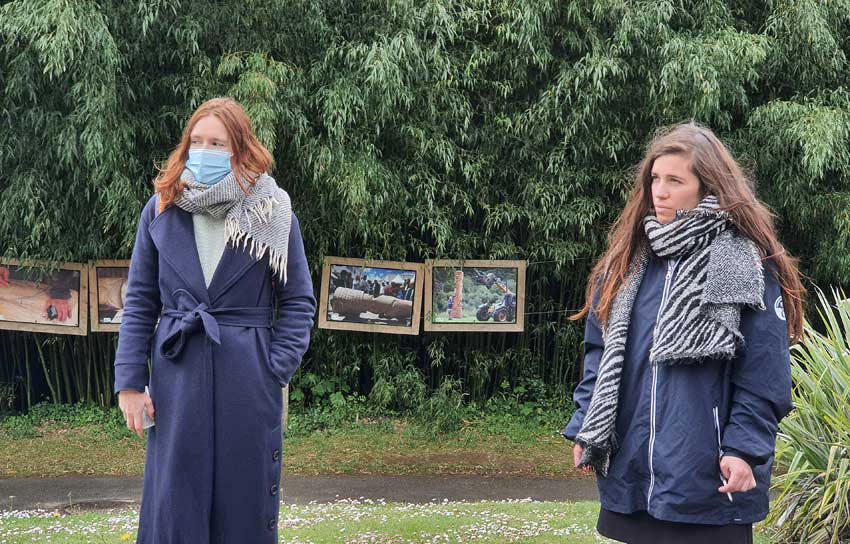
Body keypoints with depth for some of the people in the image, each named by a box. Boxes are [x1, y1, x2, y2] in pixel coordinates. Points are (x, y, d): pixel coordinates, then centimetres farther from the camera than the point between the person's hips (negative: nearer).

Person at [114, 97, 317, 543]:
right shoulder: (161, 210, 5)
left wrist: (276, 371, -7)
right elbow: (139, 302, 7)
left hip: (248, 382, -1)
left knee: (245, 505, 5)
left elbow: (299, 301, 3)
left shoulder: (272, 213, 0)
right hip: (176, 376, 1)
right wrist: (129, 383, 0)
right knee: (174, 506, 3)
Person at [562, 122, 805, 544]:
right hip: (629, 472, 5)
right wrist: (586, 428, 6)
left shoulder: (746, 266, -6)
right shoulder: (628, 260, 12)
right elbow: (600, 353, 14)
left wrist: (744, 449, -16)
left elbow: (764, 374, -9)